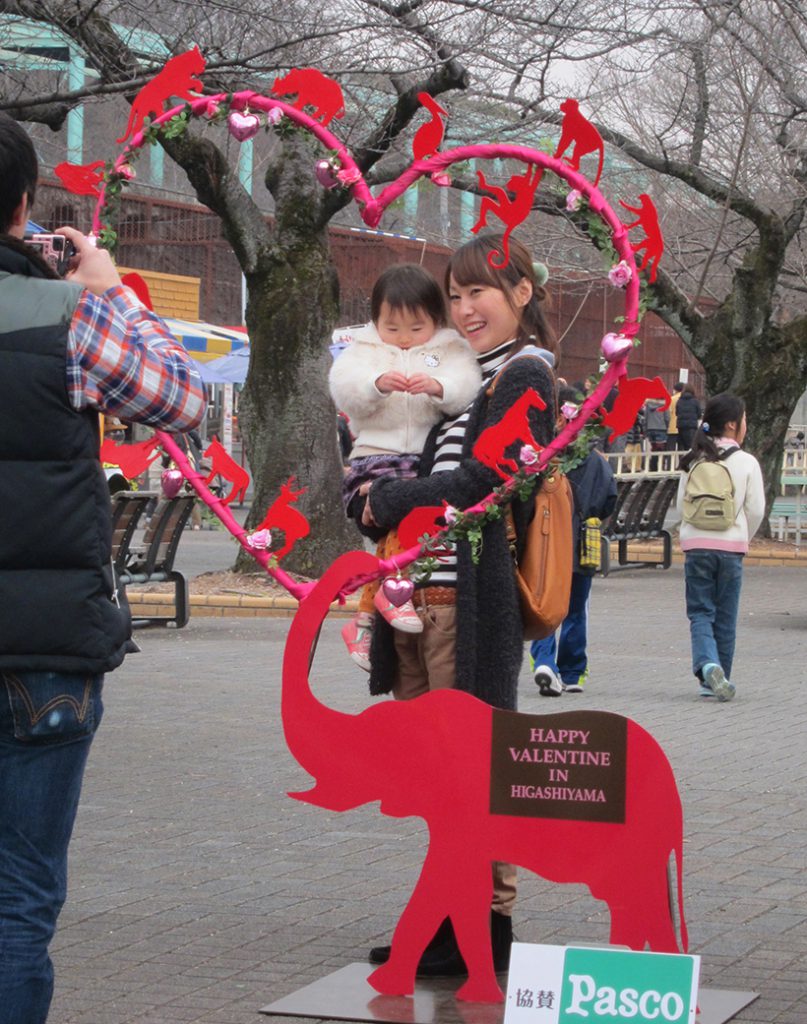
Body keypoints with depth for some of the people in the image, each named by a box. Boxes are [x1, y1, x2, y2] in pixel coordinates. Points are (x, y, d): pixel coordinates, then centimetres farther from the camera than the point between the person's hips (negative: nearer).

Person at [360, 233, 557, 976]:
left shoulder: (524, 378, -6)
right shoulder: (466, 376, 21)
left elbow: (480, 482, -16)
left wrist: (389, 503, -7)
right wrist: (373, 491, 0)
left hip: (474, 599, -9)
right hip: (421, 598, 9)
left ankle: (487, 928, 2)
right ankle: (454, 917, 21)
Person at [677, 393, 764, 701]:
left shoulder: (693, 461, 3)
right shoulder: (746, 462, -3)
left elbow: (681, 504, 6)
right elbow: (756, 510, -3)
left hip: (695, 545, 1)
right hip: (731, 548, -1)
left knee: (700, 612, 3)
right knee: (725, 617, 10)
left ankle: (707, 665, -22)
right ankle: (717, 679, 14)